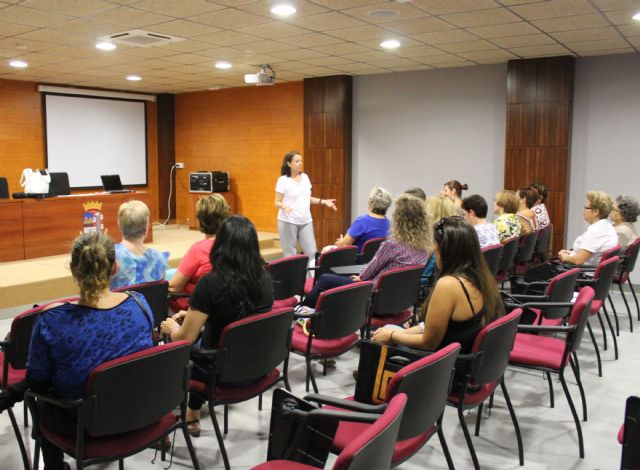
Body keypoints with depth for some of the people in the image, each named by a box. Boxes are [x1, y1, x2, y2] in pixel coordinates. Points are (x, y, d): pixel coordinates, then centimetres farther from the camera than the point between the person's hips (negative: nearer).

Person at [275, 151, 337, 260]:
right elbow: (277, 202, -8)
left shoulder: (305, 177, 9)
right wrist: (284, 206, -29)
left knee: (312, 252, -1)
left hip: (306, 221, 5)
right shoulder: (283, 180, -7)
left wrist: (324, 201, 7)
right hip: (288, 222, -5)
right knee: (290, 254, -1)